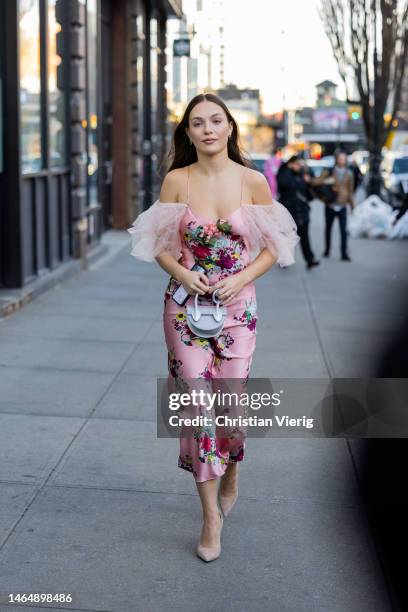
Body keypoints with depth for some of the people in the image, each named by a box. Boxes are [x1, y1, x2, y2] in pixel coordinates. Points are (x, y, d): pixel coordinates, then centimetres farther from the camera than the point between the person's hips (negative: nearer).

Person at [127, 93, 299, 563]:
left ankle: (230, 470, 35)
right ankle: (211, 514, 10)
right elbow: (158, 243, 4)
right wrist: (182, 274, -13)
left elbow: (274, 246, 2)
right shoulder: (176, 181, -2)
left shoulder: (253, 181, -4)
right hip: (186, 304, 0)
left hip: (237, 305, 0)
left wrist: (241, 278, -12)